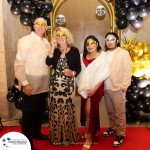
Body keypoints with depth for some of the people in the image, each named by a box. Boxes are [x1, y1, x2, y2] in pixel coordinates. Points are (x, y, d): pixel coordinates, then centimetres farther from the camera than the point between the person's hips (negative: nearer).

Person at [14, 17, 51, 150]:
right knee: (29, 114, 6)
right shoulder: (25, 41, -9)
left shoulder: (46, 42, 10)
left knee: (39, 112, 19)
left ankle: (36, 133, 39)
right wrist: (25, 83, -17)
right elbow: (19, 64, -13)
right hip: (31, 87, -6)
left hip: (44, 86, 6)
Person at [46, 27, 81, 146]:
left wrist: (73, 73, -14)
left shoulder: (74, 50, 4)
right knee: (56, 108, 4)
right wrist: (53, 47, -8)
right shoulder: (55, 50, 10)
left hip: (69, 83, -2)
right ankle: (57, 136, 19)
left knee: (68, 107, 0)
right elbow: (48, 62, -8)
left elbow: (78, 67, 5)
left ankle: (69, 136, 17)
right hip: (55, 82, 2)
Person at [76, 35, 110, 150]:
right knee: (86, 110, 11)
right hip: (85, 88, 5)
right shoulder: (82, 57, 9)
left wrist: (94, 88, -16)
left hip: (96, 88, -5)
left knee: (89, 110, -7)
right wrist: (80, 86, 3)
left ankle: (89, 138, 5)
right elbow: (80, 71, 11)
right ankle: (92, 131, 32)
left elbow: (104, 74, -11)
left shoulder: (102, 57, -5)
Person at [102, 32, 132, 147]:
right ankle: (113, 129, 34)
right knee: (110, 112, 17)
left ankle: (121, 135, 13)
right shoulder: (105, 54, 16)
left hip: (117, 89, -5)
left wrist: (124, 87, -13)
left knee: (119, 113, -1)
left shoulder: (124, 53, -1)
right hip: (106, 89, 6)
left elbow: (128, 71, -7)